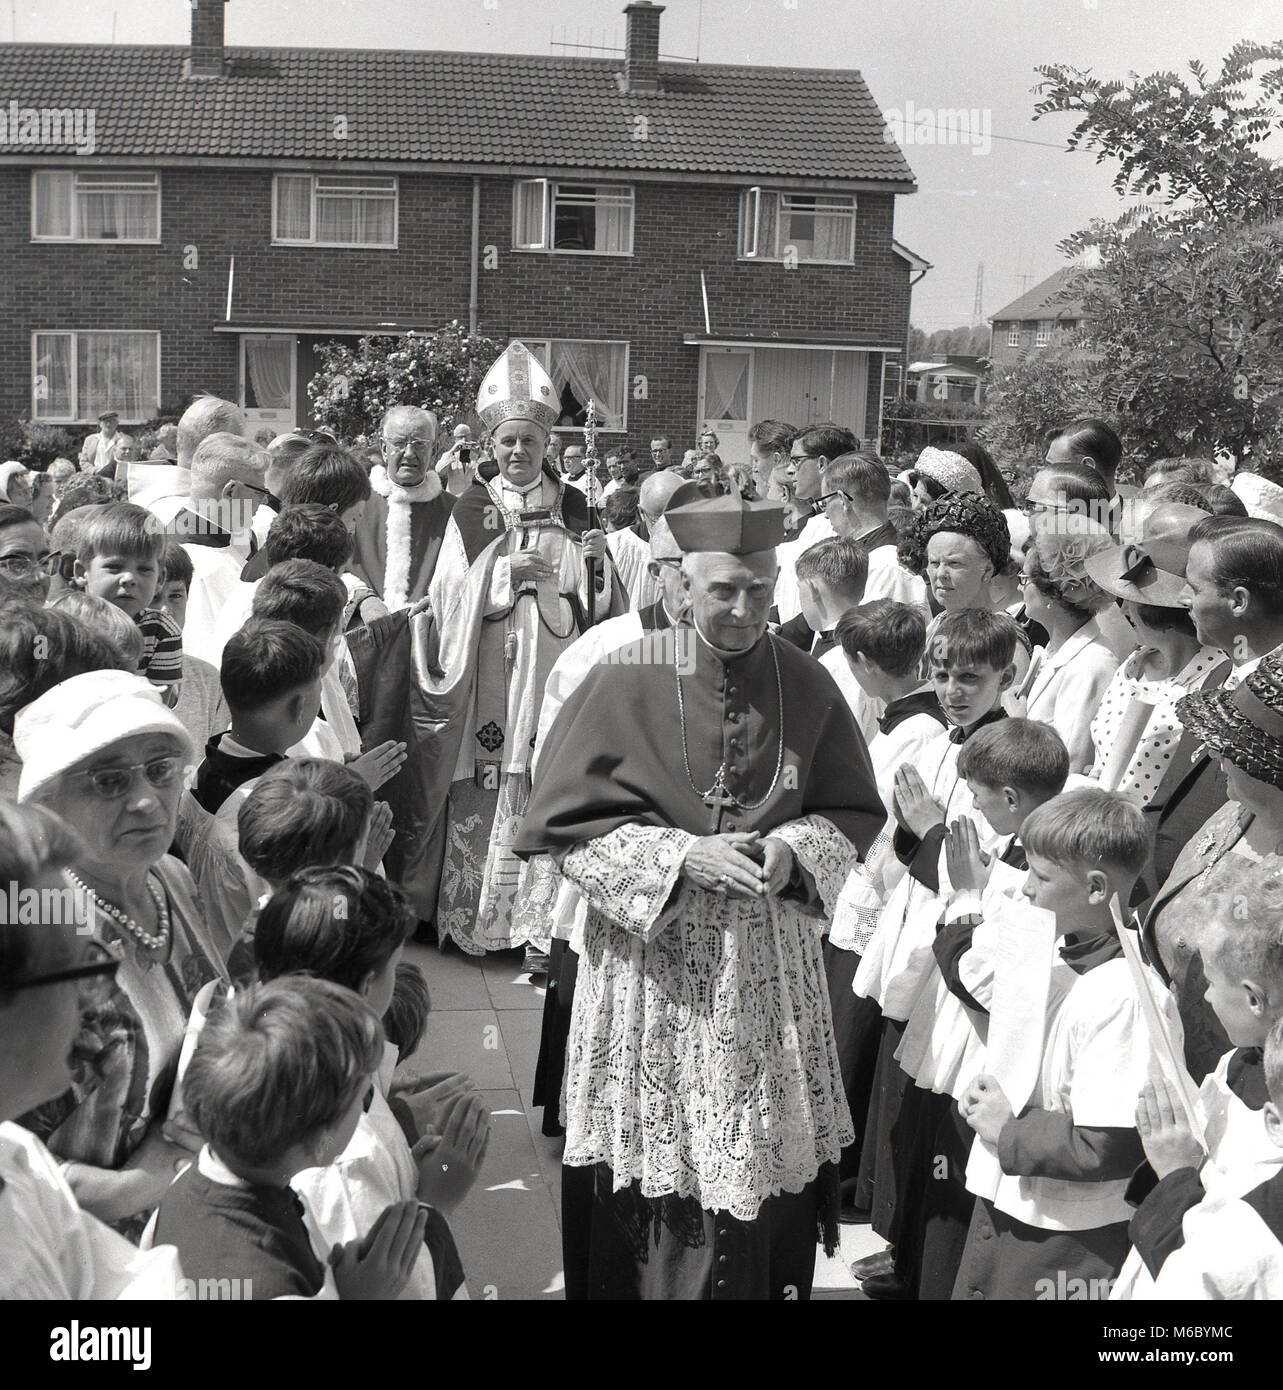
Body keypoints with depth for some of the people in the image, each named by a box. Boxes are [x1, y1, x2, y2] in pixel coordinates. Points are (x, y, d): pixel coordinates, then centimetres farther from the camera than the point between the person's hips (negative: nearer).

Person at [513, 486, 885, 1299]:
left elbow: (856, 811, 8)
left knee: (761, 1164, 9)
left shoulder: (807, 684, -2)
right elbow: (564, 821, -7)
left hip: (770, 957, 2)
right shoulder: (627, 680, -10)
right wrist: (679, 853, -17)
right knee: (655, 1165, 6)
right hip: (650, 954, -2)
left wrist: (795, 849, -11)